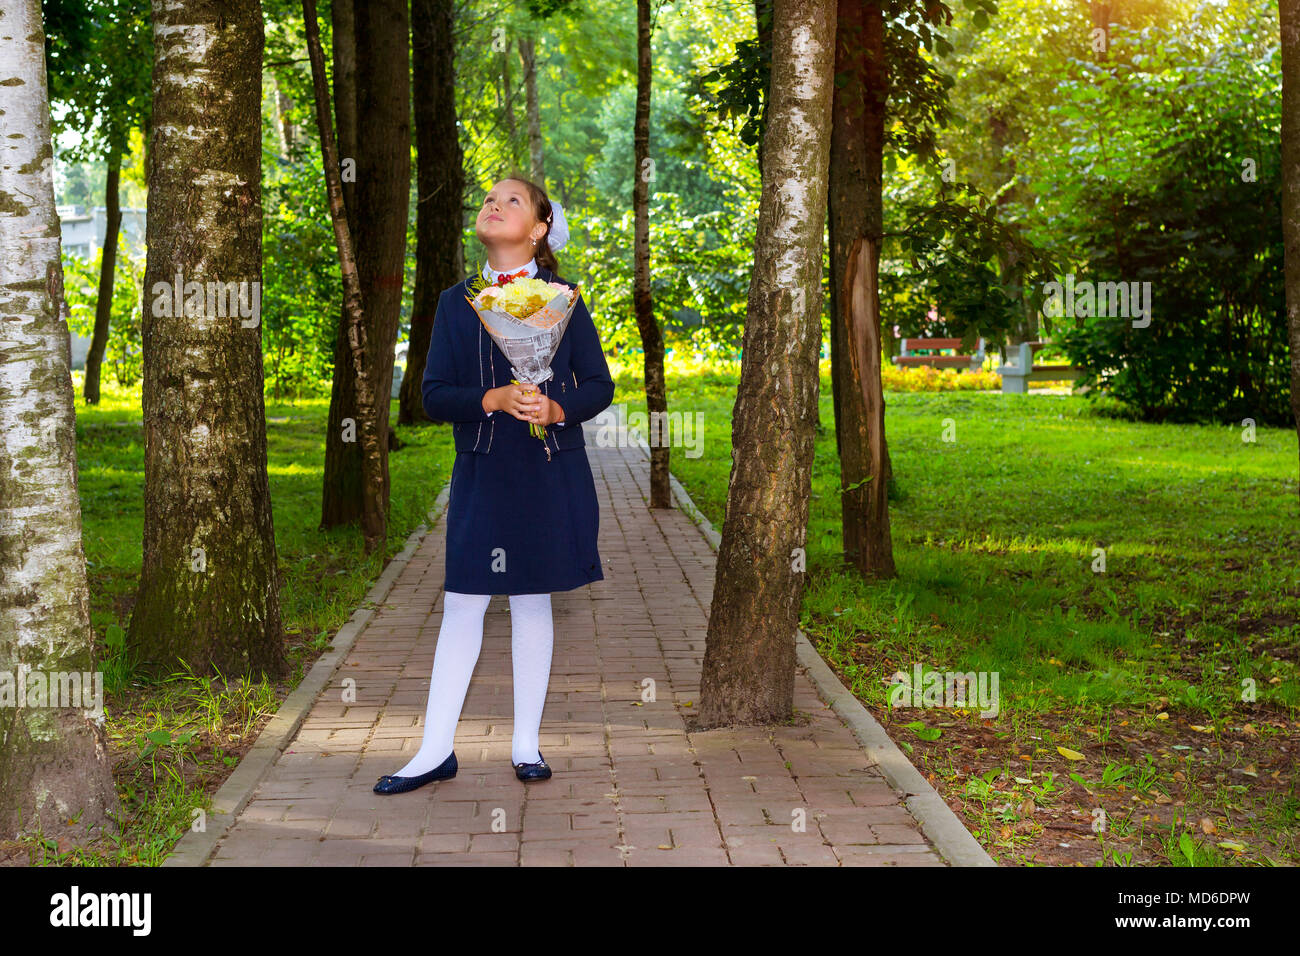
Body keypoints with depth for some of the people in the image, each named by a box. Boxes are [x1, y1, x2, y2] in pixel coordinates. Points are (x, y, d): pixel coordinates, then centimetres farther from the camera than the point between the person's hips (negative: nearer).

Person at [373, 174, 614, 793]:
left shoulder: (561, 298, 4)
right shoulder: (456, 302, 8)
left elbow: (600, 386, 4)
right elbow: (433, 395, 2)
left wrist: (556, 408, -16)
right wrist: (495, 399, -16)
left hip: (551, 471, -1)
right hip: (481, 471, 1)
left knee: (532, 600, 6)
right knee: (462, 603, -1)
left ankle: (525, 745, 16)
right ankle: (436, 752, 5)